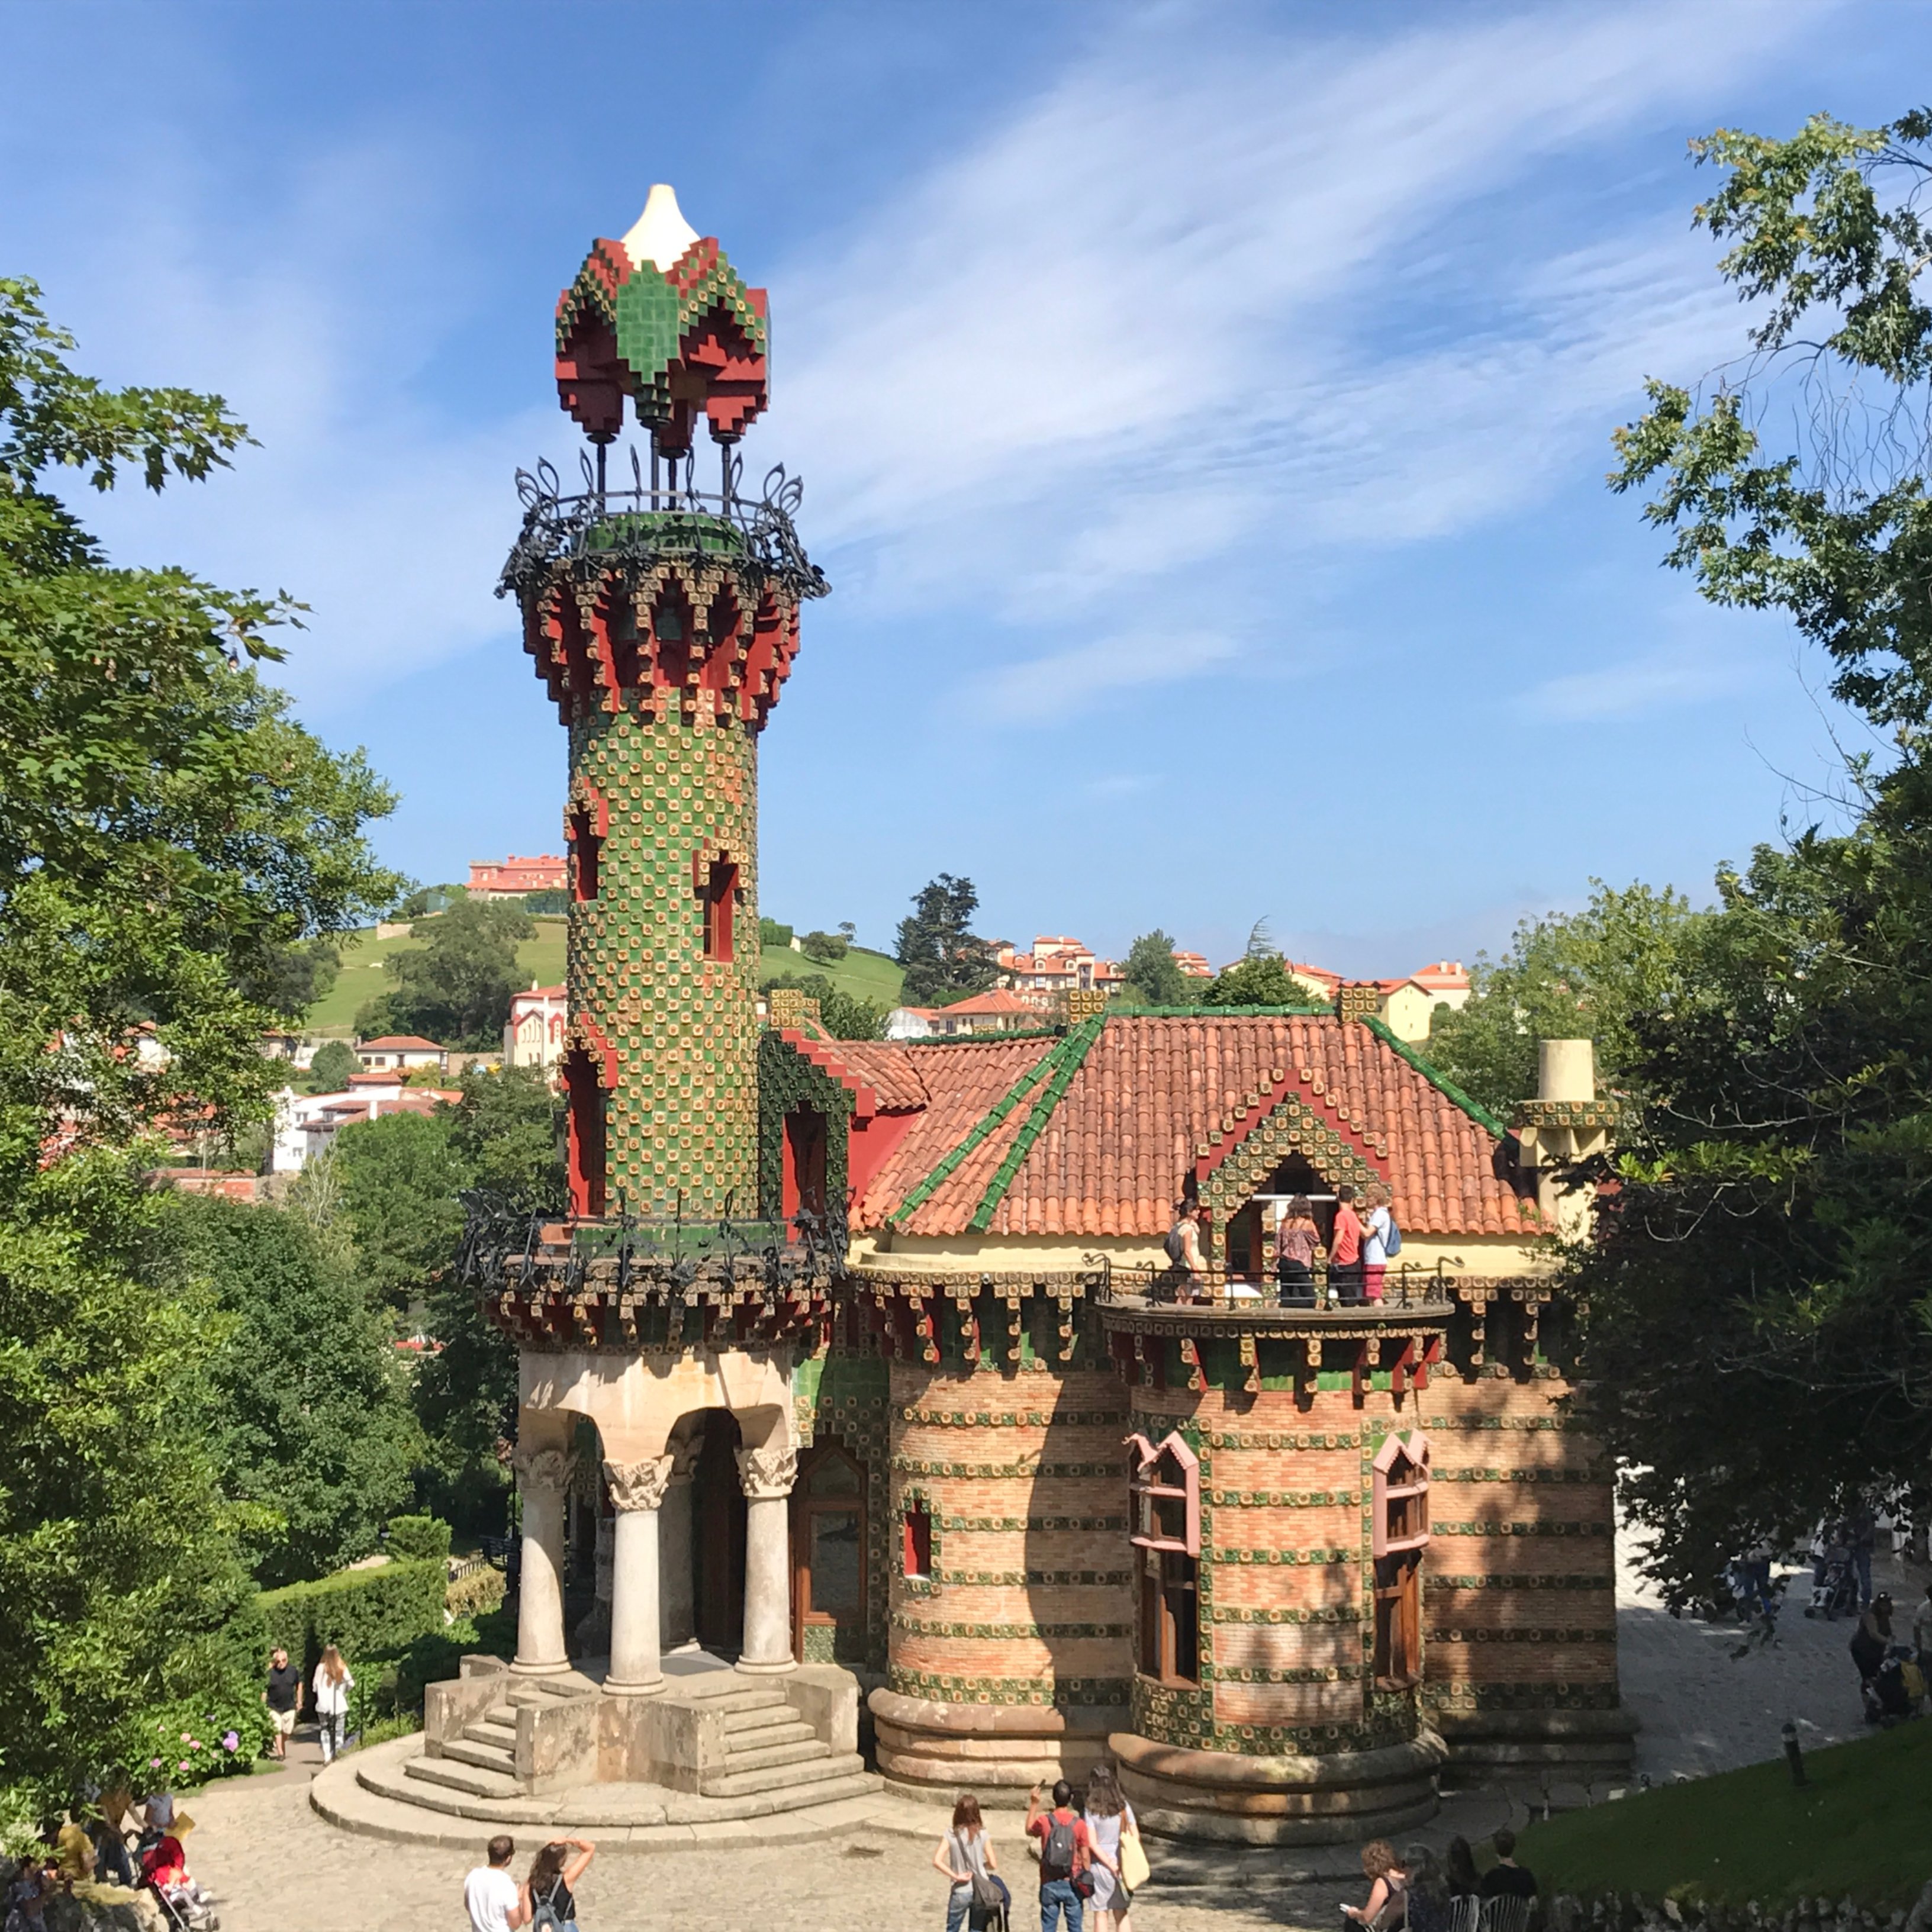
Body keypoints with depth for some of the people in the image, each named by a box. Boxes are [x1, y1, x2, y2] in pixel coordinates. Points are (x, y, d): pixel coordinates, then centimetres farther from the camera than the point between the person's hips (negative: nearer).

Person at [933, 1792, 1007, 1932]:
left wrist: (956, 1876, -13)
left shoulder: (951, 1835, -10)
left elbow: (937, 1861, -20)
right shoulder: (982, 1835, -9)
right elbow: (993, 1865, -7)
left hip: (960, 1893, -1)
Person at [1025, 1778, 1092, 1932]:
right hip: (1072, 1884, -1)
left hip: (1049, 1884, 1)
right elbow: (1085, 1856, -4)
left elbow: (1029, 1831, 16)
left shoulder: (1044, 1821, -7)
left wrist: (1033, 1804, 18)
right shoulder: (1079, 1824, -9)